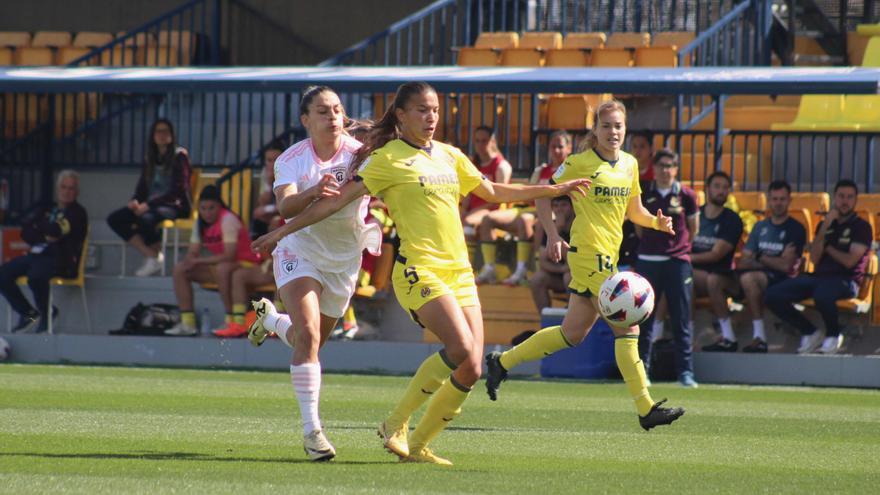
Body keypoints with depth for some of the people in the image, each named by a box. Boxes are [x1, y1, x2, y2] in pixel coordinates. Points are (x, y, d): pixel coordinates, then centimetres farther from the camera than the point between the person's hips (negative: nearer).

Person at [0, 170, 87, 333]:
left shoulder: (78, 213, 3)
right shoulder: (46, 208, 21)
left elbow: (56, 231, -12)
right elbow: (26, 233, 10)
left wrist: (37, 229, 3)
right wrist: (45, 236, -6)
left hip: (60, 260, -6)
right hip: (36, 254, 6)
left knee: (35, 275, -37)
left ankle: (47, 314, -11)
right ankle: (27, 313, -2)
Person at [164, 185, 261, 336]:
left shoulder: (228, 220, -20)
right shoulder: (200, 223, 3)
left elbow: (229, 256, -27)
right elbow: (193, 253, 3)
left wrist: (199, 260, -25)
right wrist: (189, 261, -22)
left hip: (245, 266, -8)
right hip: (218, 265, 8)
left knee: (222, 269, -41)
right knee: (179, 270, -5)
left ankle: (232, 321, -33)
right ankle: (187, 323, -6)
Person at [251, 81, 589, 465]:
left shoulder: (449, 156, 16)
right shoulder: (387, 159, -3)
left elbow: (493, 192, 30)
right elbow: (338, 200, -4)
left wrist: (554, 190, 31)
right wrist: (285, 230, -7)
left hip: (460, 272, 7)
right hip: (419, 271, -7)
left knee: (469, 370, -2)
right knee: (462, 350, -25)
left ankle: (419, 444, 11)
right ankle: (396, 424, -11)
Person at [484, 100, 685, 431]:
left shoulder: (629, 164, 13)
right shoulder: (580, 163, -7)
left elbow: (633, 211, 21)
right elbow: (543, 195, -2)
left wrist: (656, 222, 0)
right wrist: (552, 235, -13)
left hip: (608, 255, 8)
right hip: (589, 252, -8)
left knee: (572, 334, 13)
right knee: (627, 327, -12)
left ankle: (502, 362, 25)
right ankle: (646, 410, -10)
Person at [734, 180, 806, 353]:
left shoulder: (795, 229, 1)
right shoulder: (760, 227, 20)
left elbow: (785, 265, -9)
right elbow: (742, 262, 11)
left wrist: (759, 258, 2)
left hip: (781, 280, -6)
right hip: (760, 276, 6)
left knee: (749, 278, -37)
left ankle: (759, 337, -35)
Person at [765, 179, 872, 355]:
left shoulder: (862, 227, 3)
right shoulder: (826, 224, 19)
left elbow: (850, 261, -9)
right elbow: (814, 259, 6)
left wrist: (828, 248, 7)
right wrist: (824, 229, -4)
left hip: (846, 280, -6)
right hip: (818, 276, 6)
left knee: (822, 293, -43)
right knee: (773, 295, -15)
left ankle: (833, 335, -13)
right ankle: (810, 333, 3)